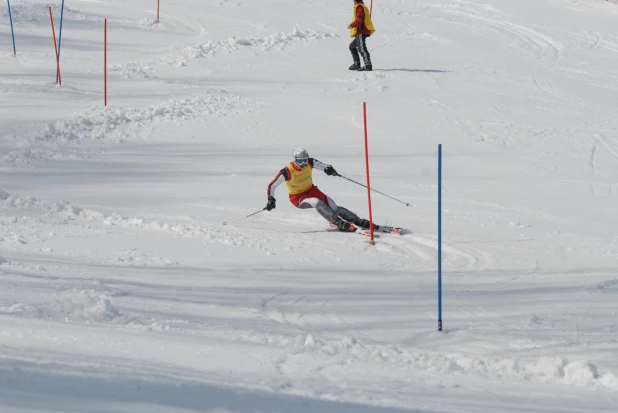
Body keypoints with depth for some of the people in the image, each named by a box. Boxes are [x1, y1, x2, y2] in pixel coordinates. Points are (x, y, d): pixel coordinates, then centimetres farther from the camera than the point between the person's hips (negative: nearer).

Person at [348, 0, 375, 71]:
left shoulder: (359, 7, -9)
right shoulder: (363, 7, 21)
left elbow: (359, 19, -21)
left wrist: (352, 25, -13)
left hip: (361, 32, -11)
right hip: (362, 32, 11)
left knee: (361, 48, -17)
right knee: (352, 46, 22)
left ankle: (368, 65, -26)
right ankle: (356, 64, 19)